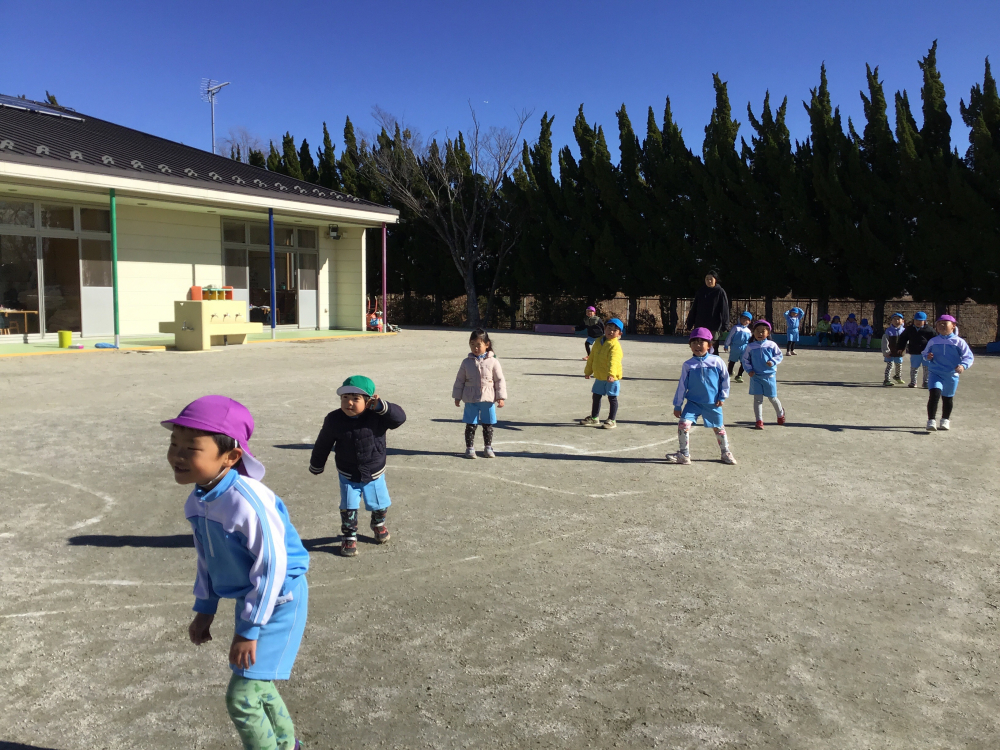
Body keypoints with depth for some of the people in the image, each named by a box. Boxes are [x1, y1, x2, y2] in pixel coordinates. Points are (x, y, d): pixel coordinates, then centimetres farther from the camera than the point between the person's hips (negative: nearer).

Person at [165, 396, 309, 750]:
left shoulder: (248, 502, -32)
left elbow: (272, 565, -26)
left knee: (241, 697, -5)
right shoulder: (197, 502, -3)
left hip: (278, 601, -9)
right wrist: (205, 609, 14)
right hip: (251, 600, 9)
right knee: (257, 686, 24)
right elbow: (207, 559, 12)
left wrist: (249, 630, -20)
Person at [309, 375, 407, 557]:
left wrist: (381, 406, -42)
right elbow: (323, 444, -2)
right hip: (348, 476, 0)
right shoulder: (334, 420, -16)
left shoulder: (377, 417, -20)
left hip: (375, 474, 1)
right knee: (348, 508, 1)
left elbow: (399, 417, -31)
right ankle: (349, 537, 23)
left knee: (380, 505, 16)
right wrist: (316, 465, 10)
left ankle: (378, 524, 48)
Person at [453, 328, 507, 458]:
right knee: (470, 425, 5)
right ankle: (470, 448, 15)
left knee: (488, 425, 9)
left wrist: (501, 397, -3)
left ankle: (488, 448, 22)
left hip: (488, 399, 0)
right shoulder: (466, 362, 2)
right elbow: (460, 380, 7)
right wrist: (457, 396, 6)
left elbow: (500, 380, 1)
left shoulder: (493, 362, -2)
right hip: (471, 400, 0)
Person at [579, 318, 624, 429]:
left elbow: (613, 361, -31)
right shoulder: (598, 342, 6)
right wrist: (588, 371, 19)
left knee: (612, 398, 2)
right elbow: (592, 357, 15)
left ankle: (611, 421, 11)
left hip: (611, 378, -7)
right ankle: (594, 418, 30)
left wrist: (611, 374, -43)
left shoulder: (615, 345, -18)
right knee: (596, 397, 16)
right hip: (599, 377, 7)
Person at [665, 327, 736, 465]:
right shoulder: (687, 365, -5)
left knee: (719, 428, 13)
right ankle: (684, 455, -4)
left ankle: (726, 453, 35)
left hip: (713, 403, 0)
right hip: (693, 402, 0)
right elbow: (682, 386, 0)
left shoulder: (716, 361, -7)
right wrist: (677, 405, 2)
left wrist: (722, 397, 2)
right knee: (683, 424, -16)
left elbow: (725, 379, 5)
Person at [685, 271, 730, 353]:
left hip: (714, 327, -4)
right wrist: (689, 322, 11)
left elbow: (724, 309, -4)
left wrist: (724, 324, -9)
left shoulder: (720, 292, -2)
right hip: (700, 325, 4)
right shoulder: (701, 292, 8)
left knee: (712, 348, 0)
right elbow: (694, 308, 11)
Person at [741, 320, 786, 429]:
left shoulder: (772, 345, -2)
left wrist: (773, 361, -17)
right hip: (756, 376, 1)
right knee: (758, 399, -1)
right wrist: (749, 370, -6)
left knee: (772, 398, 9)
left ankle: (780, 414, 37)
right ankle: (759, 420, 6)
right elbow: (745, 359, 7)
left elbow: (779, 356, 2)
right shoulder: (750, 346, 0)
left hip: (769, 376, -1)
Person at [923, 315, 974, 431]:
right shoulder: (933, 341, 4)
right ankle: (931, 421, -18)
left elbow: (969, 356, -5)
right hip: (936, 374, 0)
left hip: (952, 375, 0)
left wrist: (963, 365, -25)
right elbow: (925, 354, 15)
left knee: (948, 398, 15)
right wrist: (927, 357, -9)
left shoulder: (959, 342, -4)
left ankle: (945, 420, 35)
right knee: (934, 394, -20)